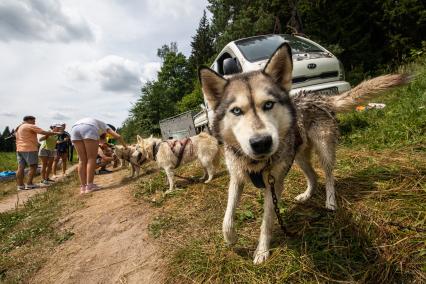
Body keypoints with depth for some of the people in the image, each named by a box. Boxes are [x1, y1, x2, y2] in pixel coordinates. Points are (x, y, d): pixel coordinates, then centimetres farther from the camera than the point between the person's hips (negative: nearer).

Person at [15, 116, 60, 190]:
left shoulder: (18, 128, 22)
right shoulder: (30, 126, -6)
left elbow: (18, 139, 24)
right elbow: (44, 132, -13)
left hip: (19, 149, 9)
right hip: (29, 149, -9)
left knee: (20, 167, 4)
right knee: (33, 167, -4)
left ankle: (20, 185, 4)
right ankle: (29, 184, -6)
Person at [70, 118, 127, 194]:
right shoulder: (104, 126, 33)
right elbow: (118, 136, 22)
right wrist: (126, 147, 31)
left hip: (74, 129, 5)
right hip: (88, 129, -5)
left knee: (82, 160, 9)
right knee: (92, 158, 0)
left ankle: (83, 187, 7)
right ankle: (89, 186, -5)